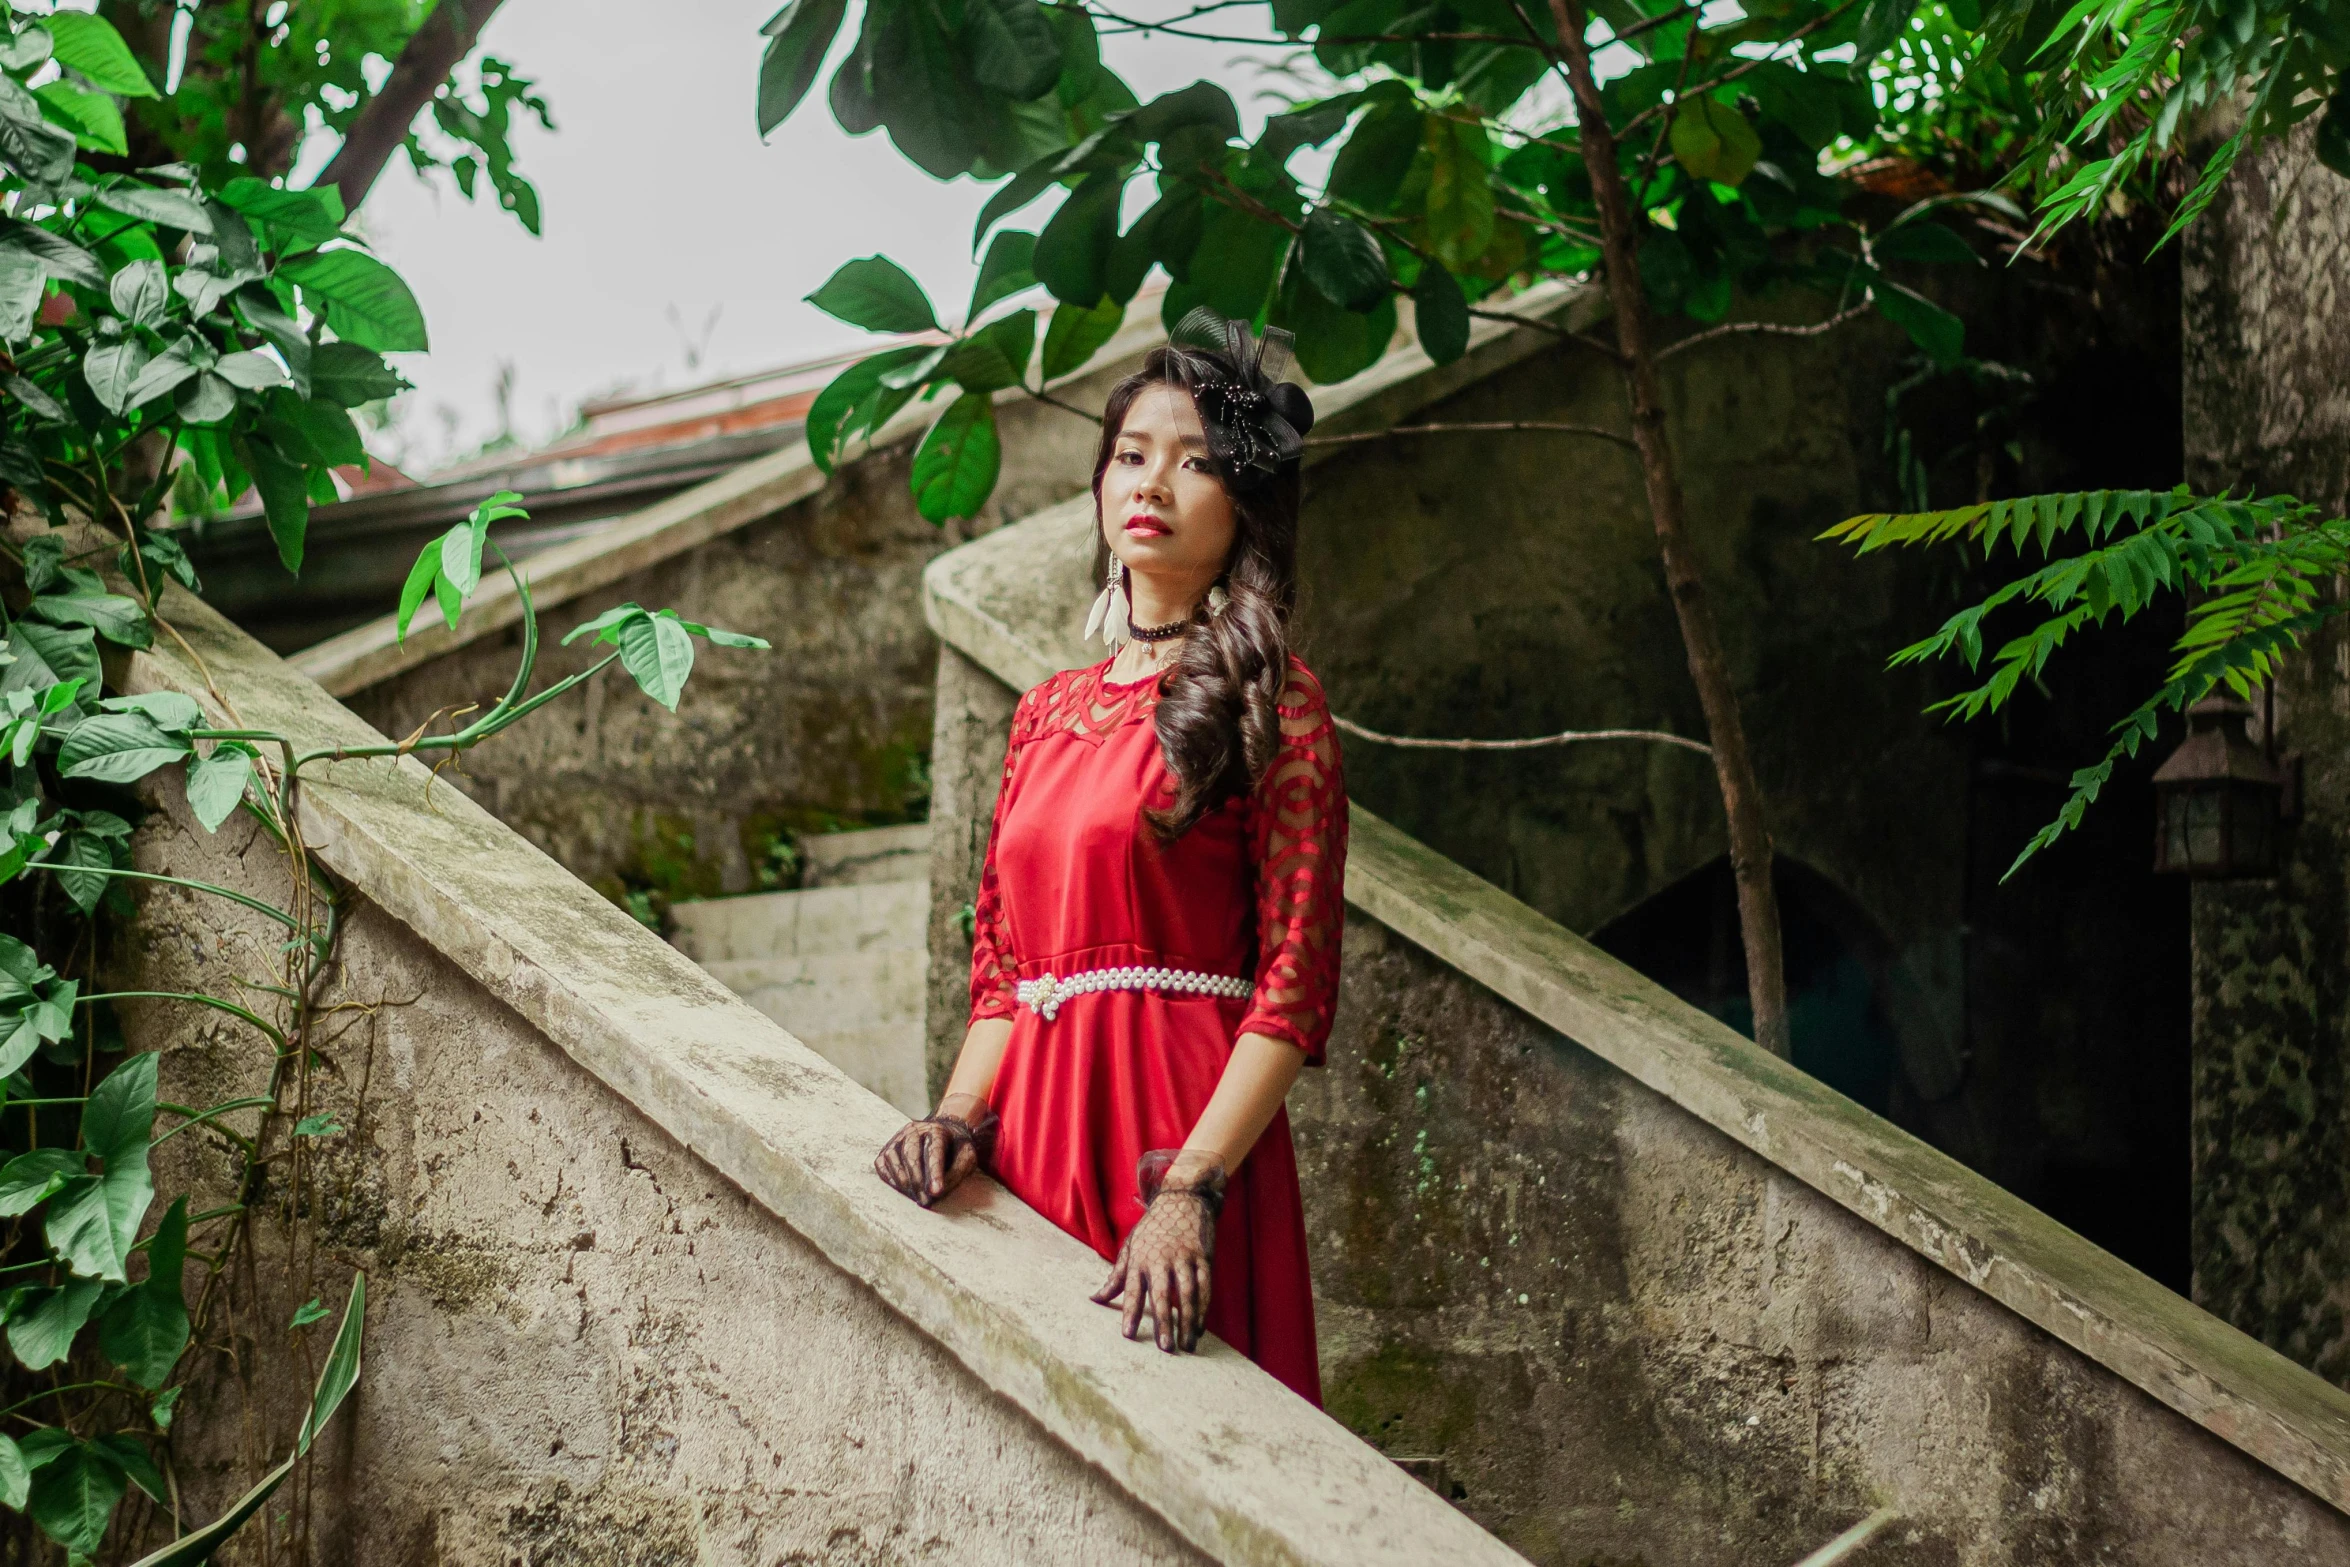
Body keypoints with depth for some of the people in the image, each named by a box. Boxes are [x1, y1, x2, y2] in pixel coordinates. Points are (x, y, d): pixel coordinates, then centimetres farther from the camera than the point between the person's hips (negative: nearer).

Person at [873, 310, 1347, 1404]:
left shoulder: (1269, 705, -2)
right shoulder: (1047, 711, 17)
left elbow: (1293, 988, -10)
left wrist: (1190, 1190, -21)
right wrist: (961, 1116, 0)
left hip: (1182, 1121, -5)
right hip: (1035, 1127, 6)